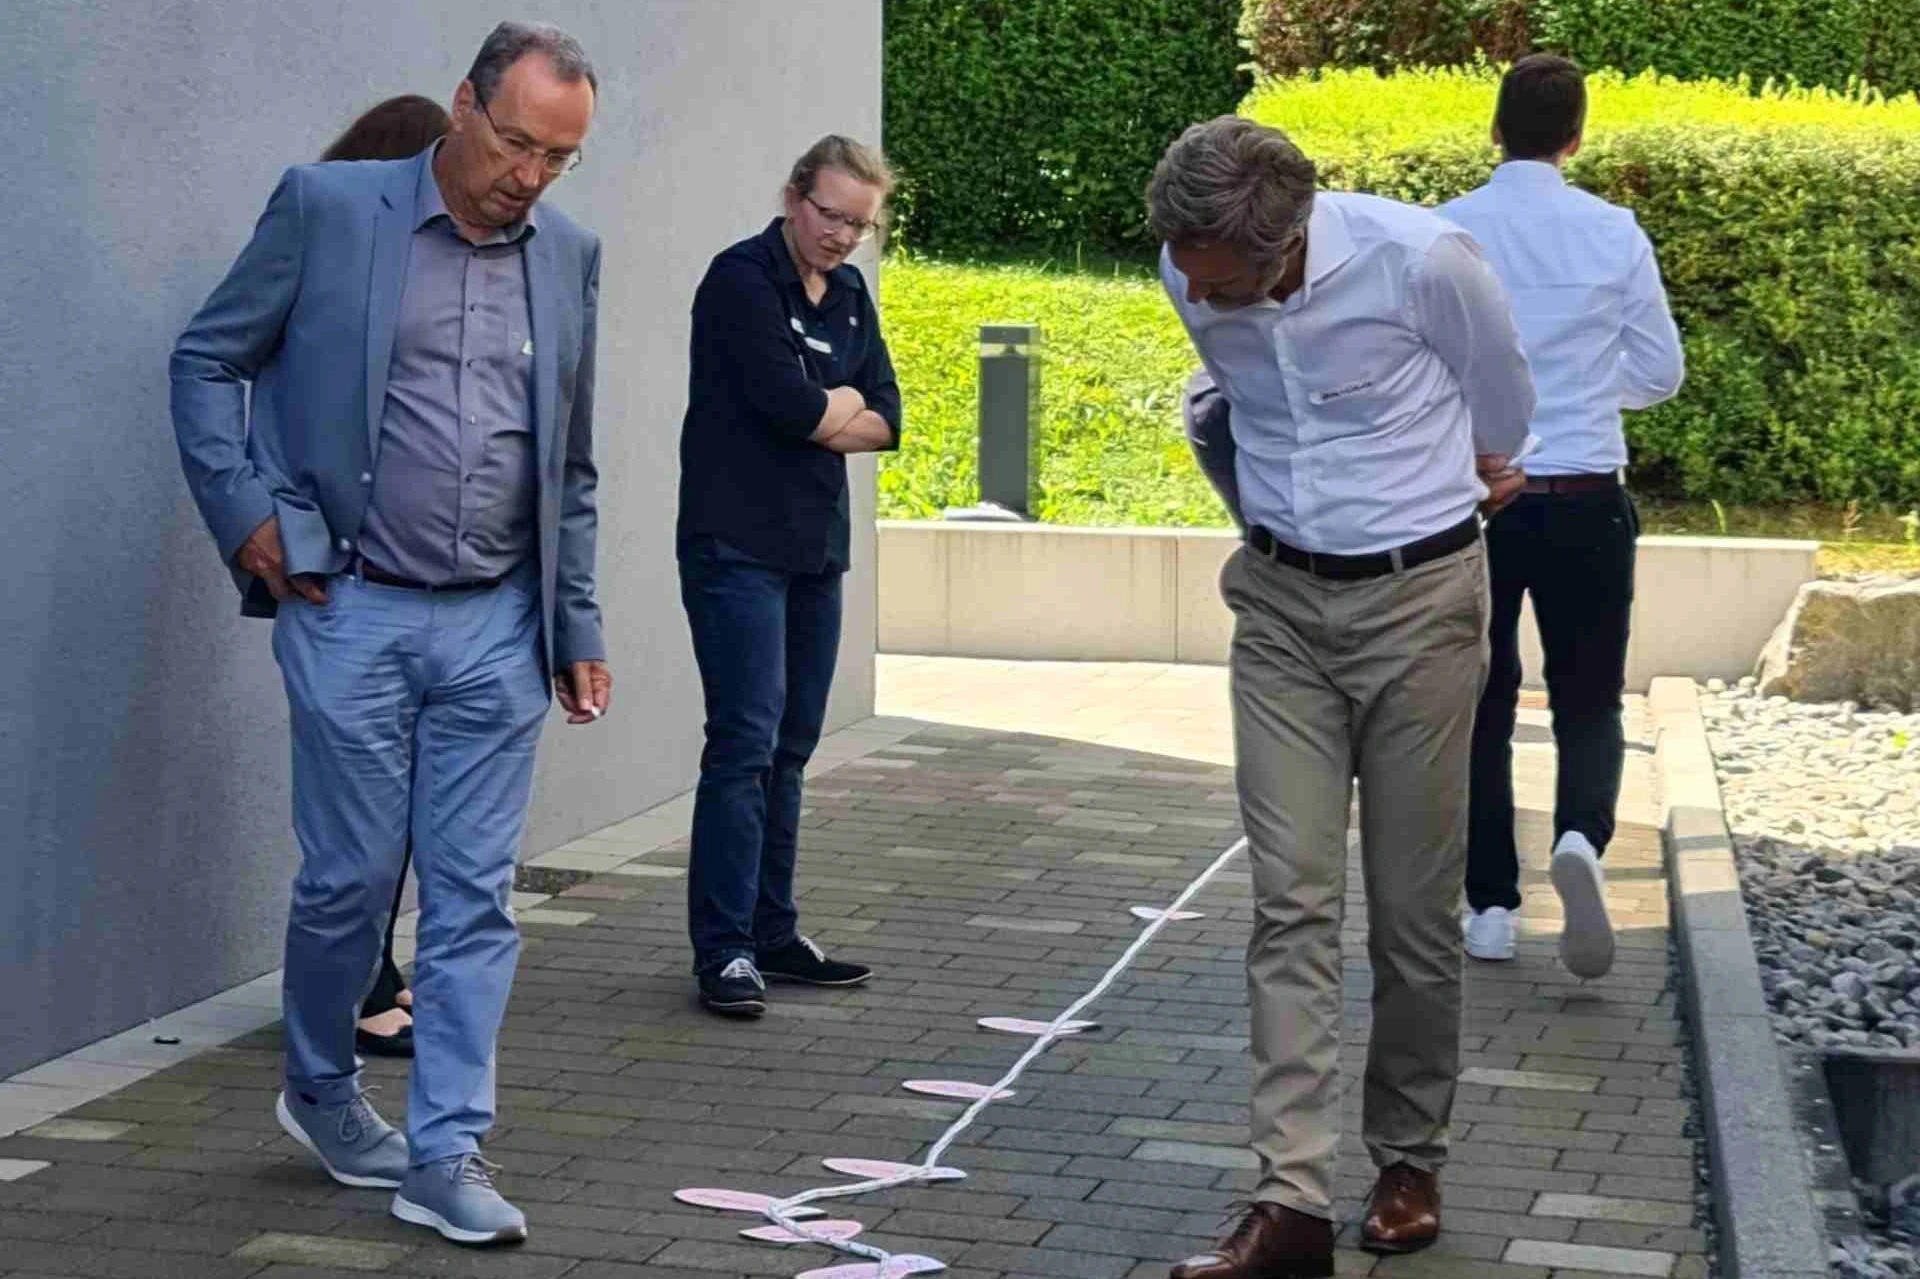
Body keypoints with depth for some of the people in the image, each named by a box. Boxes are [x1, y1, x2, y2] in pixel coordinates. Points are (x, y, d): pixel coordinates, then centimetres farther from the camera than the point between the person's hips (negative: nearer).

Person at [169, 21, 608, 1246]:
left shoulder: (570, 254, 9)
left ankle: (445, 1154, 7)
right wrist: (247, 512, -7)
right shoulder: (326, 208, -3)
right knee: (350, 875, 3)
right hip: (351, 609, -3)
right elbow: (208, 359, 3)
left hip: (496, 627, 4)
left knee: (476, 896, 1)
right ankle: (321, 1090, 28)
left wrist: (578, 628, 14)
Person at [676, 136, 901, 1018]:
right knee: (745, 741, -11)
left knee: (790, 748, 10)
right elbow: (785, 401, -19)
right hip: (737, 545, -7)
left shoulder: (850, 294, 14)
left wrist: (816, 417, -8)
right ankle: (723, 949, -9)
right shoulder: (742, 278, -9)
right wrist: (844, 404, 0)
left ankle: (773, 933, 17)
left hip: (816, 548, 8)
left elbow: (887, 422, 8)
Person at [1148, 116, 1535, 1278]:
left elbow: (1501, 408, 1)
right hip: (1280, 598, 3)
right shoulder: (1193, 279, -7)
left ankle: (1411, 1163, 22)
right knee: (1292, 899, -5)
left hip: (1420, 595, -3)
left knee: (1414, 907, 4)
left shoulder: (1423, 259, -21)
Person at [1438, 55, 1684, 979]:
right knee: (1589, 704, 11)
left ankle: (1489, 906, 15)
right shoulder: (1615, 235, -4)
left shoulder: (1442, 234, -6)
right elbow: (1661, 375, 4)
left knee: (1481, 706, 13)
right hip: (1585, 500, 0)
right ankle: (1581, 836, -18)